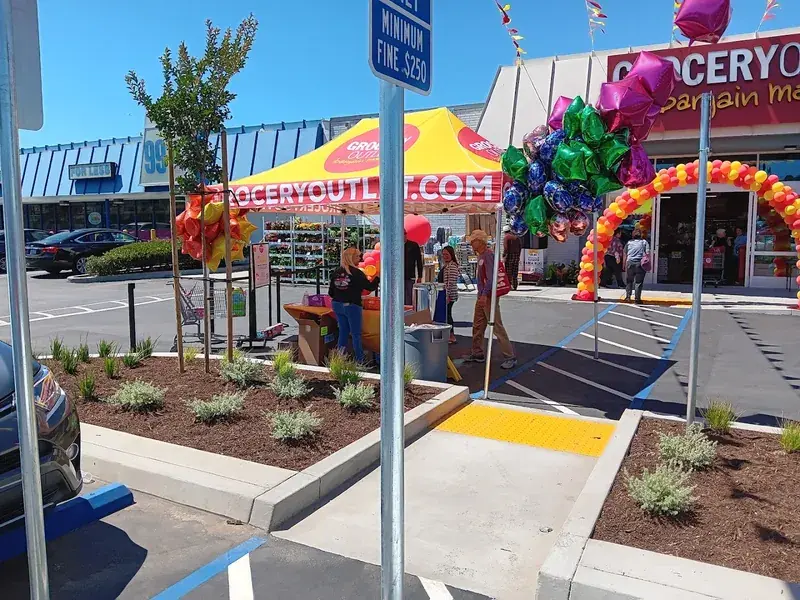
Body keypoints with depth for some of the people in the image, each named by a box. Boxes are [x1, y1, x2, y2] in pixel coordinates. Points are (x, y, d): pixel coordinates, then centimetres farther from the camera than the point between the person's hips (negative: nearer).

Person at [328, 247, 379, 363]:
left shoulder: (336, 272, 4)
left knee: (343, 332, 15)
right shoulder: (356, 273, -13)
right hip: (352, 306, -6)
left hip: (337, 305, 6)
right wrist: (378, 277, 6)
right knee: (356, 334, 4)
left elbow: (331, 293, 7)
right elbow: (370, 287, -7)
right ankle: (360, 361, 10)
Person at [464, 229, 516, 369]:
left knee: (497, 327, -9)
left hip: (488, 296, -10)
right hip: (482, 296, 10)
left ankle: (510, 357, -5)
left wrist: (484, 294, -27)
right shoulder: (481, 256, 16)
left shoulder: (488, 255, -14)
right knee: (477, 326, 14)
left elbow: (490, 277, -22)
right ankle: (477, 354, 24)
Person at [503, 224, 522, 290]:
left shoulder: (506, 237, -5)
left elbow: (505, 247, -15)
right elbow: (520, 247, 13)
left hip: (509, 255, -6)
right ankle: (514, 286, 9)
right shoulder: (516, 237, 13)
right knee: (515, 272, 8)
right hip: (516, 256, 6)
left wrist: (503, 256, -15)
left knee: (508, 272, -3)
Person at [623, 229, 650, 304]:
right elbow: (647, 253, -5)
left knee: (629, 281, 12)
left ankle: (628, 296, 5)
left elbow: (624, 254, 10)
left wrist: (624, 264, 16)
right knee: (639, 282, 2)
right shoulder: (644, 242, 4)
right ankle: (637, 298, 1)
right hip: (640, 263, -2)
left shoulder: (629, 243, 10)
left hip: (630, 263, 2)